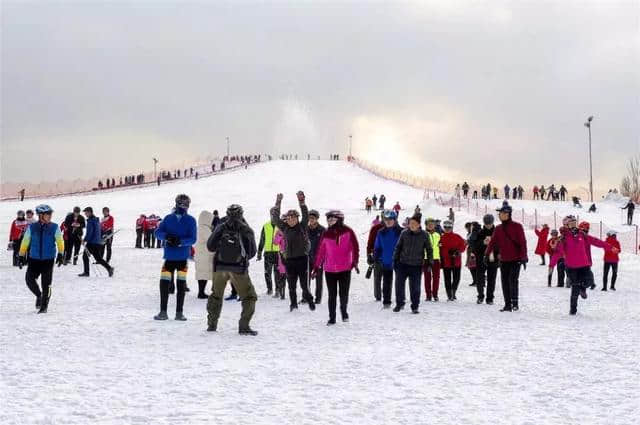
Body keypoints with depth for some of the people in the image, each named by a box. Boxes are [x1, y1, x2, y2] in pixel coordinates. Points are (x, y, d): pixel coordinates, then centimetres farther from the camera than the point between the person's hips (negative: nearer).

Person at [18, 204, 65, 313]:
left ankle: (44, 306, 15)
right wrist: (21, 256, 8)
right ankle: (38, 295, 20)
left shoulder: (54, 227, -1)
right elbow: (25, 242, 7)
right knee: (29, 279, -9)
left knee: (46, 284, 0)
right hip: (34, 259, 1)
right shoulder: (32, 227, 1)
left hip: (48, 260, -1)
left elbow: (59, 241, -4)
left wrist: (61, 254, -16)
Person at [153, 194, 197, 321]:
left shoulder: (190, 220, -1)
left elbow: (192, 239, -9)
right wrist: (166, 236, -21)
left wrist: (180, 241, -25)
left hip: (183, 257, -1)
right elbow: (158, 232, 0)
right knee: (164, 283, -2)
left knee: (181, 284, 3)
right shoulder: (168, 218, 6)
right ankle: (163, 312, 8)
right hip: (169, 256, 1)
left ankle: (179, 312, 12)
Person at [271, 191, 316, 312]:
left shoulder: (302, 227, 3)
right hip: (289, 259, 3)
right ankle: (293, 304, 20)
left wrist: (302, 202, -19)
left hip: (302, 258, -3)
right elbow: (275, 218, 5)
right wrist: (278, 203, -2)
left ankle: (309, 299, 21)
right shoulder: (285, 228, 9)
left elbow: (305, 215, -9)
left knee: (304, 283, -1)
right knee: (291, 285, 6)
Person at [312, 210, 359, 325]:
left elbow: (355, 247, -5)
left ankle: (344, 311, 30)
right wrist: (316, 267, 7)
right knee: (332, 295, 6)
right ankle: (332, 318, 17)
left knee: (344, 294, 3)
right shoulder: (326, 234, 2)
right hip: (329, 269, 2)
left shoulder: (348, 231, -5)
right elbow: (320, 251, 6)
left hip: (345, 269, -2)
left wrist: (355, 262, -13)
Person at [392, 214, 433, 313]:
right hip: (402, 264, 2)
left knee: (415, 287, 2)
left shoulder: (424, 235, -2)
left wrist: (430, 262, 1)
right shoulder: (404, 233, 1)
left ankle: (415, 307, 15)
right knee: (399, 284, 3)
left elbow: (429, 249, 6)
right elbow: (398, 247, 10)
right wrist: (395, 259, 7)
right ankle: (399, 303, 20)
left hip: (416, 266, -1)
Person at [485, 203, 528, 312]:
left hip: (515, 259, -5)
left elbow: (522, 242, -8)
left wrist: (523, 257, -13)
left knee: (513, 280, -13)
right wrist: (487, 254, 5)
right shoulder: (498, 228, 9)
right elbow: (492, 242, 12)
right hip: (503, 260, 6)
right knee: (505, 282, 5)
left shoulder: (517, 226, -6)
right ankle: (507, 304, 11)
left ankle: (515, 303, -5)